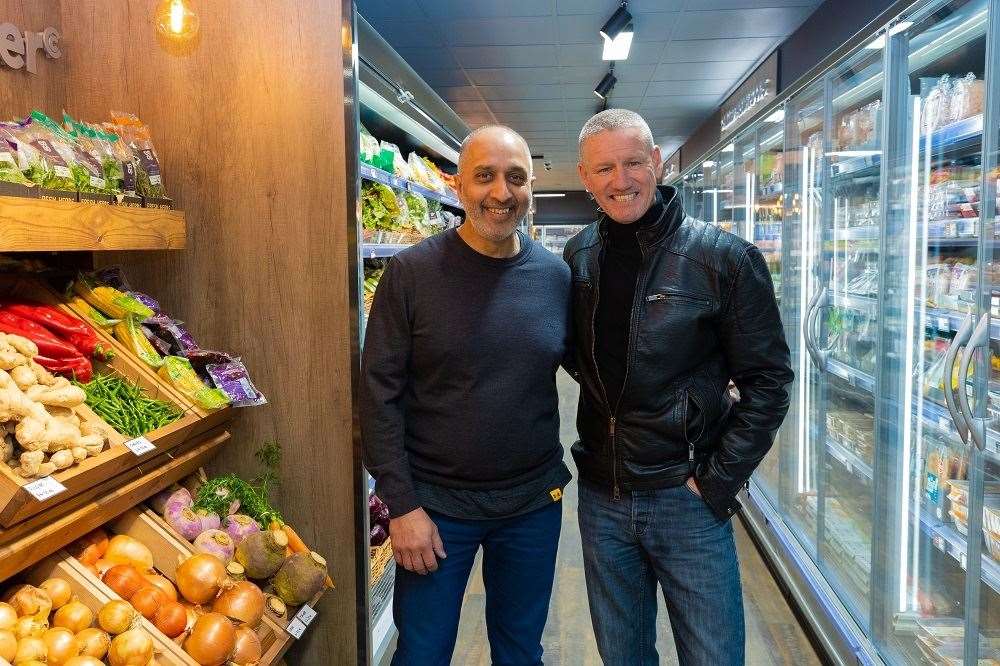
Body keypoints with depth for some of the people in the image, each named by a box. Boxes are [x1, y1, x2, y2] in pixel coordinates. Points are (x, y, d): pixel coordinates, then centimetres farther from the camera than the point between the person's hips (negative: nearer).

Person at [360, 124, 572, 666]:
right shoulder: (411, 272, -11)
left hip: (534, 502, 3)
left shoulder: (556, 276, -2)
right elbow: (380, 393, -10)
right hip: (435, 503, -2)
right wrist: (402, 505, -12)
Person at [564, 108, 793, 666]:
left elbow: (768, 381, -8)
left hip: (687, 497, -4)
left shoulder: (725, 259, -11)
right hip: (601, 496, 4)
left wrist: (717, 480, -12)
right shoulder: (577, 258, 2)